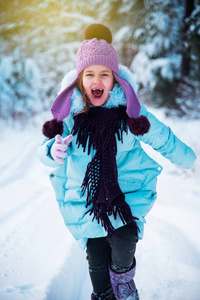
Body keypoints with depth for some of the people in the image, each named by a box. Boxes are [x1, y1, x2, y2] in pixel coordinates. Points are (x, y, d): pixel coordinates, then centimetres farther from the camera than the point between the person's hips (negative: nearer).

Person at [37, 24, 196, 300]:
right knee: (96, 261, 10)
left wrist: (188, 159, 18)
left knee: (123, 240, -23)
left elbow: (162, 138, 5)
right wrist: (54, 151, -29)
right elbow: (47, 151, -5)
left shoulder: (129, 110, -10)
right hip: (87, 197, 2)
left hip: (128, 191, -1)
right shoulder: (69, 111, -10)